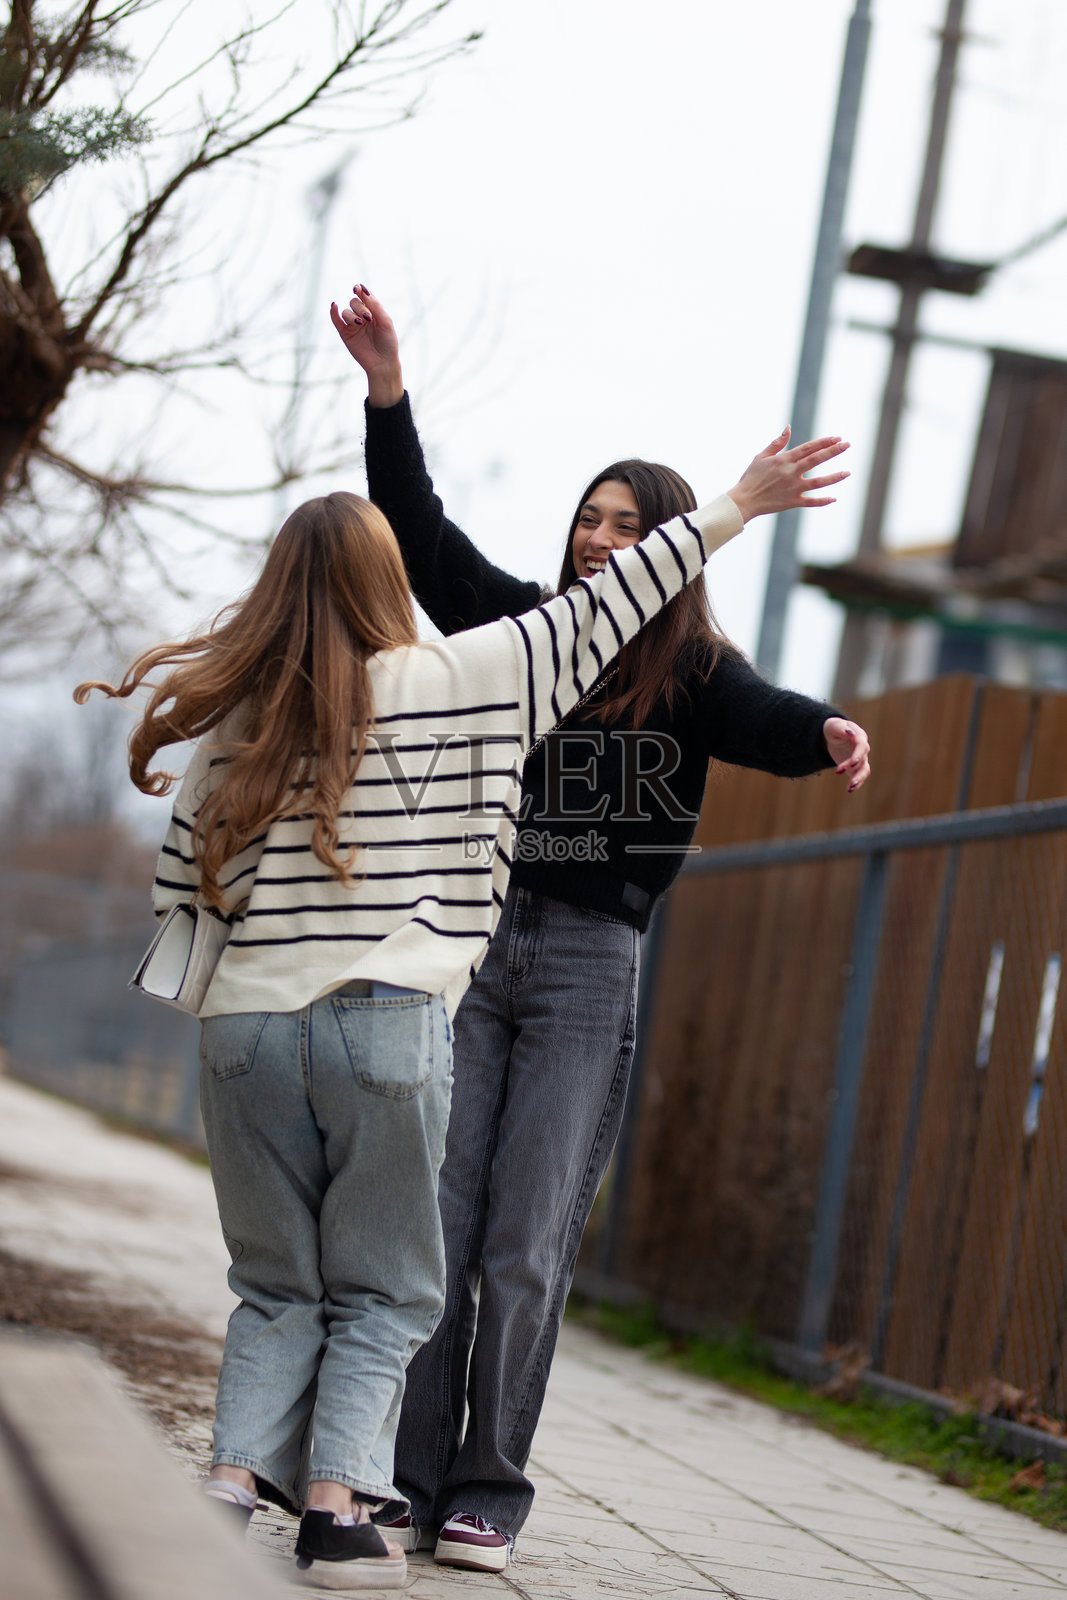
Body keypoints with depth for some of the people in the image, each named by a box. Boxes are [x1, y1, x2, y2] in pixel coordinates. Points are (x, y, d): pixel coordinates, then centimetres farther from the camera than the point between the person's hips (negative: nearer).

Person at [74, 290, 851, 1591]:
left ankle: (238, 1474, -1)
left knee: (279, 1288, 14)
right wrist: (730, 512, 13)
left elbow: (178, 885, 11)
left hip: (248, 1027, 3)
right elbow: (592, 615, 6)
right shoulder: (448, 684, -1)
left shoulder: (237, 719, 7)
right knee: (381, 1295, 6)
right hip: (389, 1025, -3)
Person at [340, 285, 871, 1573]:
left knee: (526, 1249, -5)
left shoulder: (692, 673, 1)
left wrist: (828, 732, -42)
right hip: (468, 946, 2)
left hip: (590, 967, -2)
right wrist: (388, 389, -5)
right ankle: (413, 1486, 3)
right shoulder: (524, 628, 9)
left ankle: (487, 1498, 2)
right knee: (432, 1231, -3)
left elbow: (761, 722, -18)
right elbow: (418, 533, 5)